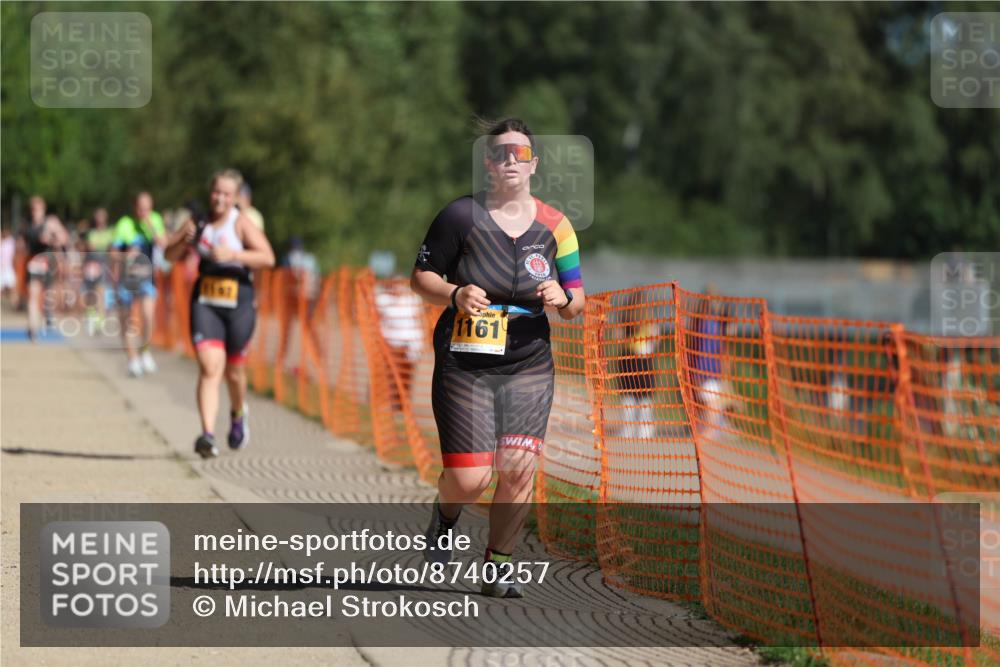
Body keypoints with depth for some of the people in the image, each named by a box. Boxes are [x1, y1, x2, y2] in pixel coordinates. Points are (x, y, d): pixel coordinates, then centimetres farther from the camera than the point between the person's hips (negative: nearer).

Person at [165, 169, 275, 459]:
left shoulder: (241, 223, -8)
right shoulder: (198, 222, 4)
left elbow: (268, 258, -18)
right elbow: (170, 257, 12)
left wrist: (233, 254, -29)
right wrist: (184, 241, -9)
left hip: (238, 305, -1)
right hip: (205, 303, 2)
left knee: (234, 371, 12)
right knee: (210, 367, -15)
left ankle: (238, 414, 44)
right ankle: (207, 435, -23)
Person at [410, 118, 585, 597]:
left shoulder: (554, 225, 5)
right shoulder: (461, 216, -3)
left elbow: (576, 302, 10)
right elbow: (421, 278, 2)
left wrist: (563, 299, -13)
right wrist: (455, 294, -18)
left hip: (529, 367, 2)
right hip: (464, 365, -2)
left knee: (518, 470, -7)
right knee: (469, 479, -8)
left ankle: (498, 566, 12)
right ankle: (446, 516, 28)